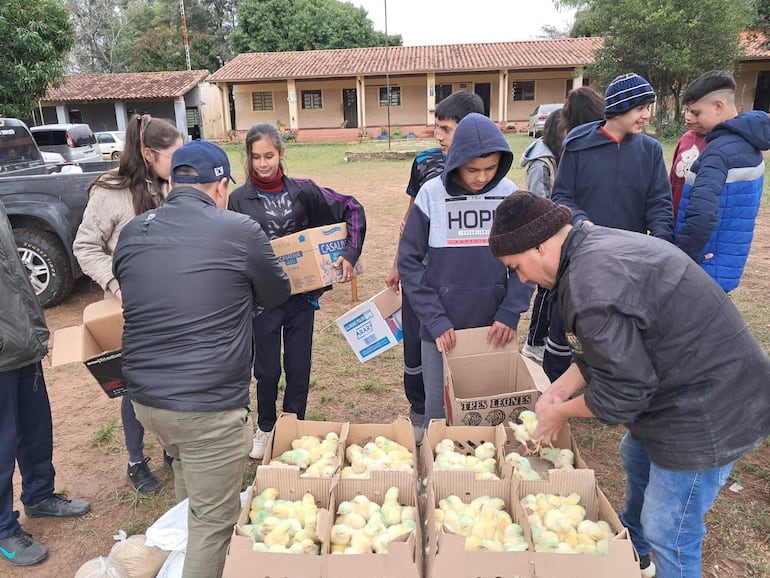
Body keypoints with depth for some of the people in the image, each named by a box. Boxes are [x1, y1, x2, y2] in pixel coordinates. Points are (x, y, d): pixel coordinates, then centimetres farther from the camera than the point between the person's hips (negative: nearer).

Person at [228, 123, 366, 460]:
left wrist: (351, 252, -8)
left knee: (299, 366, 12)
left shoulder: (302, 190, -2)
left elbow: (351, 209, 2)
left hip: (301, 293, 1)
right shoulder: (239, 199, -3)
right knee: (267, 369, 11)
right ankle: (265, 427, 37)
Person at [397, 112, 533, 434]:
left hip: (494, 328, 2)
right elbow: (409, 261, -5)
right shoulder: (431, 194, -7)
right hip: (441, 328, -1)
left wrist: (510, 314, -8)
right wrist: (435, 321, -11)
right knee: (438, 411, 10)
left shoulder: (509, 194, -2)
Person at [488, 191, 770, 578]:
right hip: (700, 386, 11)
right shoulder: (593, 246, 2)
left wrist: (560, 412, -8)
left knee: (667, 532, 3)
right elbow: (608, 347, 9)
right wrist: (557, 390, 3)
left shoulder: (592, 284, -31)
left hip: (709, 410, -11)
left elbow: (621, 391, -25)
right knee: (637, 458, 30)